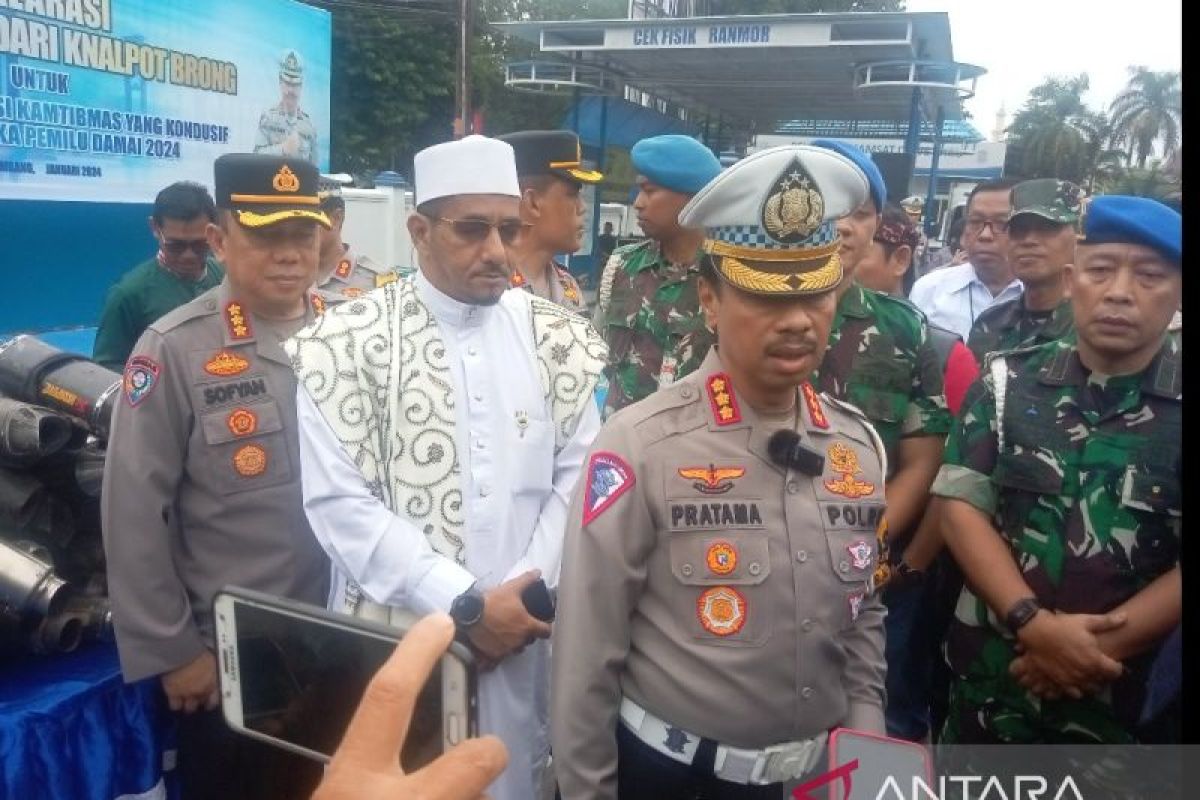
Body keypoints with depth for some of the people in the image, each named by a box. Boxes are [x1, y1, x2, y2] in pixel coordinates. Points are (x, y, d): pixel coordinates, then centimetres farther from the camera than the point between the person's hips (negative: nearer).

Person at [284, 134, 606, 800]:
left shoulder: (558, 338, 1)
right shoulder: (345, 343, -9)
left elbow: (577, 478, 1)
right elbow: (339, 502, -13)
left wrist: (526, 595, -9)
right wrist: (468, 605, -15)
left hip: (519, 637, 3)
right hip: (394, 638, -2)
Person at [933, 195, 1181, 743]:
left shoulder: (1177, 406, -7)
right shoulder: (1009, 380, -2)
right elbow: (961, 507, -6)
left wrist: (1098, 649, -15)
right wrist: (1035, 625, -16)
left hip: (1130, 697, -1)